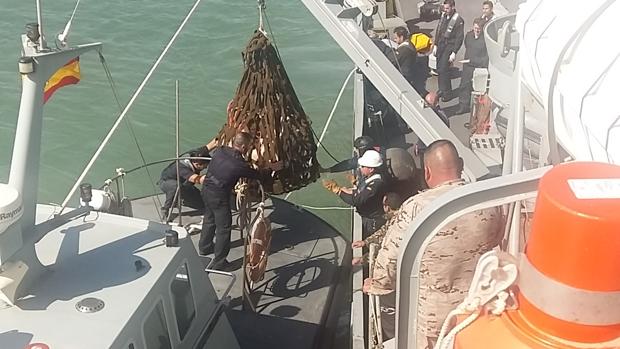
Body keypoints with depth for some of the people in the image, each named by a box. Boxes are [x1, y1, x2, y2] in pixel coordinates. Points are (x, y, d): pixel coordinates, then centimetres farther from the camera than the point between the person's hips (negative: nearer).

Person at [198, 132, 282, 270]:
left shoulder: (220, 151, -6)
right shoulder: (240, 165, -23)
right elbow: (259, 176, -9)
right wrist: (272, 168, 9)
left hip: (206, 189, 8)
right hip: (219, 197, -8)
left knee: (209, 219, 28)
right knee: (224, 228, 6)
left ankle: (204, 247, 47)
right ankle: (219, 262, 13)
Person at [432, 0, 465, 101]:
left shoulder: (458, 20, -15)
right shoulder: (443, 16, 6)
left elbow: (459, 38, -14)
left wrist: (454, 53, -16)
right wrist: (435, 45, 14)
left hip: (449, 46, -7)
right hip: (441, 44, 7)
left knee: (443, 70, -11)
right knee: (439, 69, 9)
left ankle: (447, 93, -1)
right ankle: (441, 90, 23)